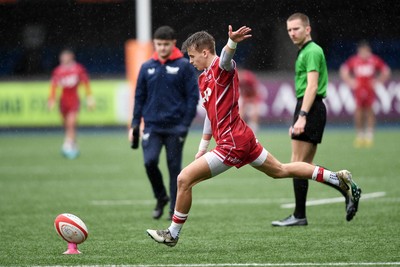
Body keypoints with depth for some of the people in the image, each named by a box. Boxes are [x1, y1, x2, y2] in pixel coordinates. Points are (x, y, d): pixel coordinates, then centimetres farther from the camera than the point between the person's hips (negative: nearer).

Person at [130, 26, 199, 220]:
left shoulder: (184, 66, -2)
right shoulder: (147, 67, 8)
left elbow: (193, 95, -2)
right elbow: (140, 96, 13)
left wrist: (186, 123, -9)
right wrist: (135, 123, 6)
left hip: (175, 127, -2)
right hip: (152, 126, 2)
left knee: (174, 167, 2)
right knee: (150, 161, -14)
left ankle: (175, 209, 12)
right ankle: (161, 197, 10)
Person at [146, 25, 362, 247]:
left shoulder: (221, 67, -14)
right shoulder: (203, 78, 15)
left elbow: (225, 58, -40)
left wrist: (232, 42, -63)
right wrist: (203, 146, 27)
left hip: (232, 144, -11)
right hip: (243, 138, 11)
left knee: (184, 179, -9)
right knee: (280, 170, 21)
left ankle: (172, 234, 4)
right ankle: (337, 178, 26)